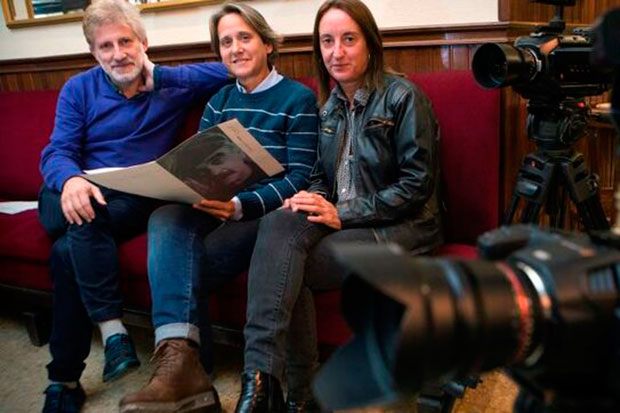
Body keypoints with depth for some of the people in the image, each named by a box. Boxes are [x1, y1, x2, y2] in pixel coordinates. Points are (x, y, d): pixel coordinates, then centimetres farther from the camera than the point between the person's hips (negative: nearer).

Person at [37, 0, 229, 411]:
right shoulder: (78, 89, 10)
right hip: (71, 195, 2)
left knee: (69, 251, -29)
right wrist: (71, 180, -26)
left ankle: (64, 379, -17)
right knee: (79, 220, -34)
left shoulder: (172, 84, 8)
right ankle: (113, 328, -29)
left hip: (136, 201, -2)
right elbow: (57, 152, 1)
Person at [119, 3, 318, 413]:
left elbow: (300, 177, -9)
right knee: (166, 218, -29)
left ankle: (183, 364, -14)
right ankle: (180, 360, -39)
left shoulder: (298, 98, 0)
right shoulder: (219, 102, 18)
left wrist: (240, 206, -24)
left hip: (267, 212, -4)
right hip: (214, 208, 5)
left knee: (182, 261, -27)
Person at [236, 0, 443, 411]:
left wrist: (343, 213, -18)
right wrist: (309, 199, -7)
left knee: (283, 265, -25)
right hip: (342, 220, 6)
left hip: (400, 227, -5)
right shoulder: (330, 107, 14)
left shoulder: (403, 96, -7)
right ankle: (262, 378, -27)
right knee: (278, 224, -27)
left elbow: (418, 184, -12)